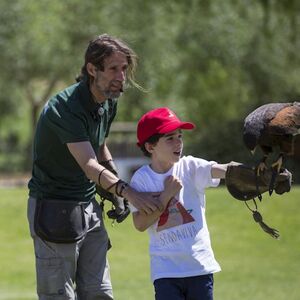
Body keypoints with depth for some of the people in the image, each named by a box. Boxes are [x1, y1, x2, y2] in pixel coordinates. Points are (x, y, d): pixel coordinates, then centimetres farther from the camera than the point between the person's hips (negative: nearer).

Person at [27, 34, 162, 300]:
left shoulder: (108, 102, 5)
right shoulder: (64, 108, -23)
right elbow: (89, 165, -33)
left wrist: (115, 177, 6)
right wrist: (128, 192, -46)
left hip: (89, 206, 8)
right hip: (55, 207, -8)